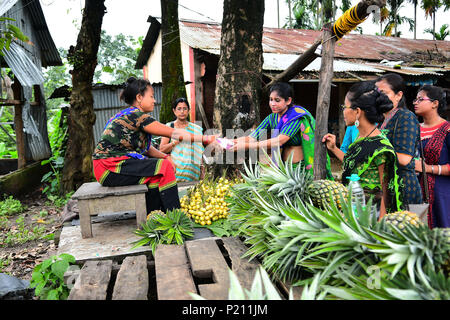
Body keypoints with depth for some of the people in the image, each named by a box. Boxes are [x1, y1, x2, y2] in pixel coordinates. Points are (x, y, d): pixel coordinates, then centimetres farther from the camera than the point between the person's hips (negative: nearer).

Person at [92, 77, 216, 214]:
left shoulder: (130, 114, 16)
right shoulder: (135, 115, -15)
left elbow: (146, 148, 16)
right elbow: (173, 133, -15)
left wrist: (165, 157, 0)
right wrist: (204, 138, -10)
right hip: (109, 167, -10)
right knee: (164, 167, -15)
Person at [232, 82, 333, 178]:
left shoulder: (297, 115, -16)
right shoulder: (272, 118, 4)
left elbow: (279, 141, -28)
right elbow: (252, 137, -2)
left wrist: (247, 145, -32)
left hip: (304, 166, -5)